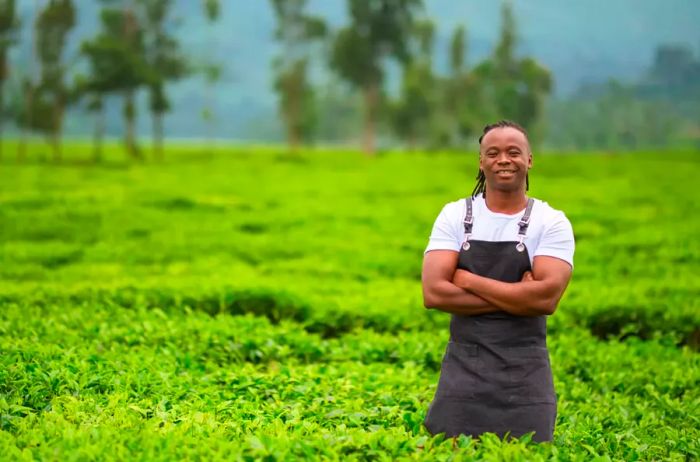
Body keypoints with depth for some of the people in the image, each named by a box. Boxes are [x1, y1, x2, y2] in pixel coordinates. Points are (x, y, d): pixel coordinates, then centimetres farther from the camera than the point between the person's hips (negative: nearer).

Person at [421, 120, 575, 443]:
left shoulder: (552, 222, -1)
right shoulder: (455, 215, 3)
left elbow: (546, 297, -16)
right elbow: (434, 293, -9)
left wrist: (467, 280, -12)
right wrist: (516, 298, -12)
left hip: (525, 372, -1)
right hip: (462, 367, 1)